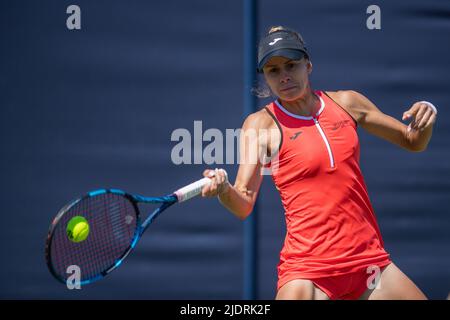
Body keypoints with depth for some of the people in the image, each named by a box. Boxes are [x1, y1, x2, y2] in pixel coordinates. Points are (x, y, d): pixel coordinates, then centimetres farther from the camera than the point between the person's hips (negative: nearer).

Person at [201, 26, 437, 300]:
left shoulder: (346, 102, 6)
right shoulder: (261, 123, -4)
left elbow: (414, 142, 17)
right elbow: (244, 206, -12)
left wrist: (427, 117, -5)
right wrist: (223, 189, -34)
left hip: (369, 257, 4)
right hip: (307, 268, -4)